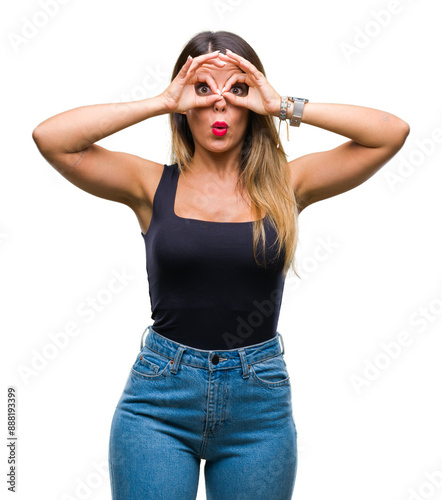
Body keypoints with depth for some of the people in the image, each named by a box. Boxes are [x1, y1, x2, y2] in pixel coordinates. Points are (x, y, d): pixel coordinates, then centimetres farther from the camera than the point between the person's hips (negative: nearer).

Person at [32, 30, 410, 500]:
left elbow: (393, 132, -5)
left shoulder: (284, 185, 1)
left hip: (259, 405, 1)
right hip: (159, 402, -1)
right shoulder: (152, 185, -1)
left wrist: (285, 107, -9)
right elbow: (49, 137, -12)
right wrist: (161, 102, -12)